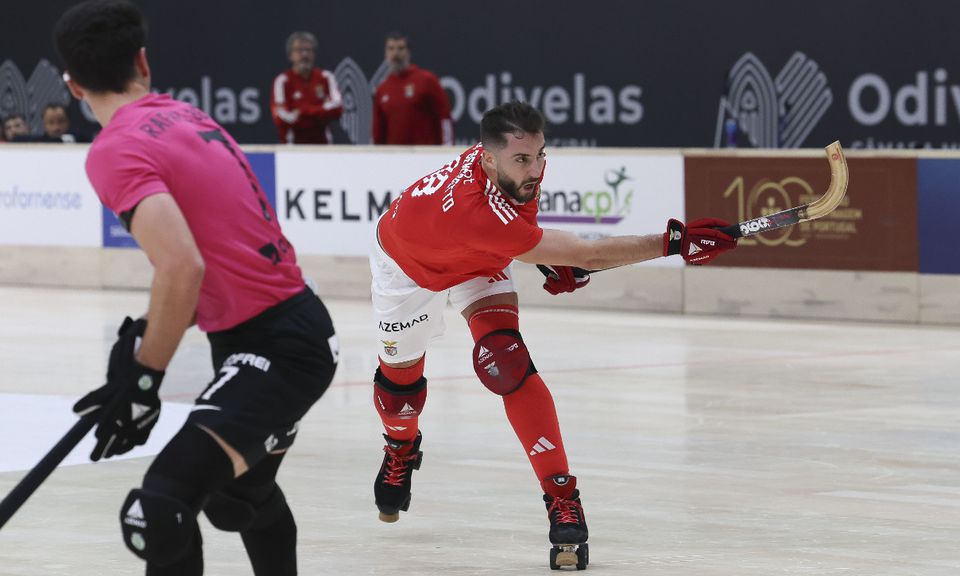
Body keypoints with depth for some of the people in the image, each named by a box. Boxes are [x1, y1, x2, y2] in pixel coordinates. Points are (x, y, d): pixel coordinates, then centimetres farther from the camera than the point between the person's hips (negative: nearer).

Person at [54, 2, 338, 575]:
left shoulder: (116, 151, -15)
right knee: (242, 494, 32)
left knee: (161, 510, -23)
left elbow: (182, 269, -27)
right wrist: (146, 335, 15)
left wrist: (143, 381, -19)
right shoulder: (186, 115, 11)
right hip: (301, 325, 10)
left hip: (274, 349, -10)